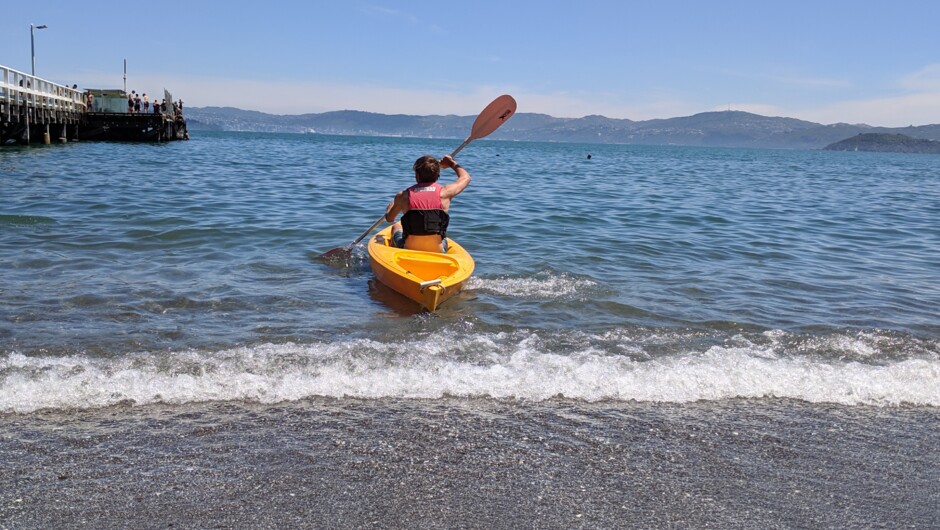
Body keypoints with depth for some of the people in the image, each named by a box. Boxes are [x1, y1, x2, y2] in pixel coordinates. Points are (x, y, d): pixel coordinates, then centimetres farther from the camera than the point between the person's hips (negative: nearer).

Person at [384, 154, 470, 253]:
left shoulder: (403, 196, -8)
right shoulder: (445, 193, -9)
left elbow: (389, 219, 12)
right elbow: (466, 177, 13)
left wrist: (391, 206, 34)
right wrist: (452, 163, 30)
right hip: (437, 251, 0)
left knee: (396, 227, 34)